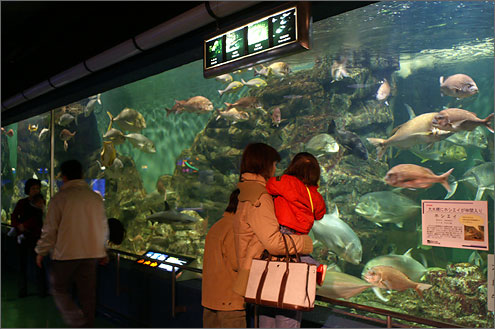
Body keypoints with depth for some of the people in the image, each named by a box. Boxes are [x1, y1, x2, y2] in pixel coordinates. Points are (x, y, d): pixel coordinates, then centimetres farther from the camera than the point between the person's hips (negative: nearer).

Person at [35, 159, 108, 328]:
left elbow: (50, 229, -7)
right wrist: (102, 251, 23)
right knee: (87, 293, 13)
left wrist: (41, 252, 7)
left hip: (65, 253, -4)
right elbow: (104, 228, 11)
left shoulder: (59, 198, -9)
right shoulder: (96, 198, 4)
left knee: (60, 289, 11)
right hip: (91, 253, 4)